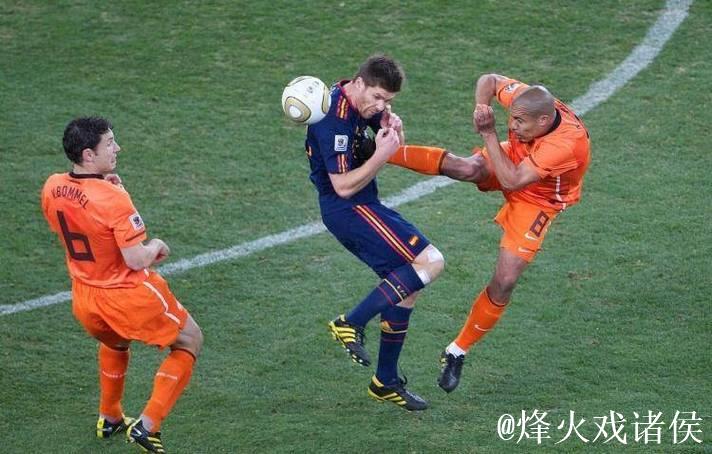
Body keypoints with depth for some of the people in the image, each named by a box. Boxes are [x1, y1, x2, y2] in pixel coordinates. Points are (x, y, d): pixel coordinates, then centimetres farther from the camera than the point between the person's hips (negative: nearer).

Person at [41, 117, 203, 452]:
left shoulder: (52, 188, -8)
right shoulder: (113, 198, -29)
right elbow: (136, 259, -27)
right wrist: (156, 246, -6)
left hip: (84, 301, 7)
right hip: (129, 298, -7)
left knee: (114, 343, 39)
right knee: (190, 341, 15)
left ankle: (109, 419, 50)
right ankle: (146, 426, 9)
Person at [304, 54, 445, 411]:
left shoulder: (363, 103, 7)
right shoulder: (336, 120, -23)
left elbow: (395, 146, 19)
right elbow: (344, 186, -23)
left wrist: (393, 130, -4)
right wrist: (381, 155, -27)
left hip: (362, 206, 10)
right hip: (348, 209, -10)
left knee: (407, 287, 10)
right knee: (430, 262, -17)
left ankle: (386, 382, 18)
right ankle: (351, 324, -13)